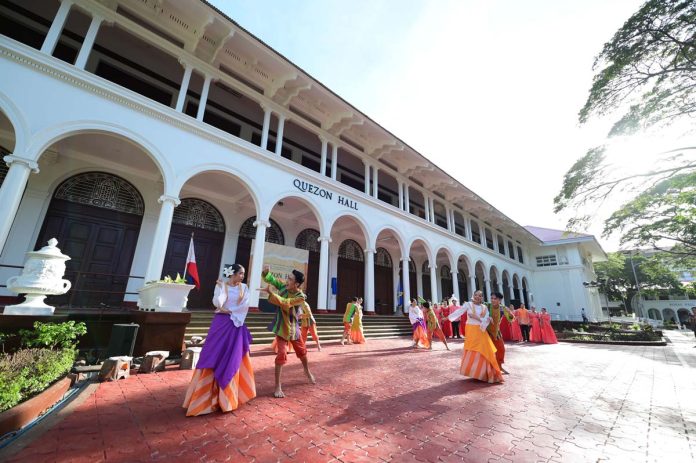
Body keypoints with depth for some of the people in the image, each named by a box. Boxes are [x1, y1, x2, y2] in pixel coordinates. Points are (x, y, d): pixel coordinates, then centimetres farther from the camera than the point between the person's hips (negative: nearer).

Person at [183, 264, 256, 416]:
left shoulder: (244, 287, 5)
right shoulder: (220, 285, -2)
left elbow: (245, 305, -7)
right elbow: (217, 304, -16)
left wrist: (228, 310, -12)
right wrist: (222, 288, -14)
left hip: (236, 325, 2)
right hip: (221, 324, -2)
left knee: (233, 359, 7)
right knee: (215, 357, -2)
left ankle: (228, 395, 23)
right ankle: (205, 395, 11)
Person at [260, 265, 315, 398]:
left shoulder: (301, 297, -26)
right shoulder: (284, 286, -14)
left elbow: (284, 303, -38)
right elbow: (270, 279, -7)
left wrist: (271, 292, -42)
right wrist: (266, 272, -29)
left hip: (293, 327, 0)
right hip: (281, 327, 1)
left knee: (302, 351, 19)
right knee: (282, 354, -9)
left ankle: (307, 371, 48)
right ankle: (278, 386, 3)